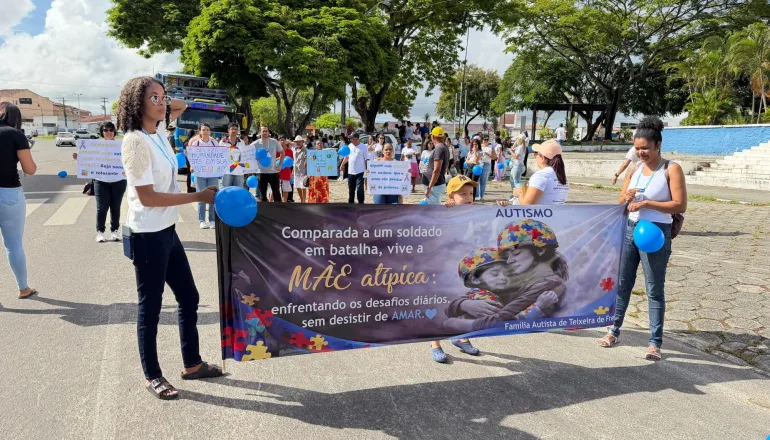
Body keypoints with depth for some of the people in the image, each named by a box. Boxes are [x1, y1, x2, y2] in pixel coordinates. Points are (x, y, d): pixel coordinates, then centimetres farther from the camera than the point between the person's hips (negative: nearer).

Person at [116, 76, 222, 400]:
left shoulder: (159, 132, 6)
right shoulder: (136, 141, -17)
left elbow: (181, 106, 27)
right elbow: (147, 197, -21)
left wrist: (165, 105, 4)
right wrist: (198, 197, -19)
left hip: (167, 231, 9)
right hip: (148, 236, -9)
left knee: (189, 298, 16)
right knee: (150, 307, 5)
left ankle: (192, 364, 31)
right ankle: (152, 377, 21)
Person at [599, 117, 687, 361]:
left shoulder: (671, 169, -7)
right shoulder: (634, 171, 8)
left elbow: (680, 205, -15)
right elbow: (620, 206, 11)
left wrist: (646, 203, -21)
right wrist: (627, 198, -12)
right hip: (629, 230, 6)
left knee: (655, 290, 0)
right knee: (622, 283, 11)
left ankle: (655, 343, 8)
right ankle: (614, 331, 23)